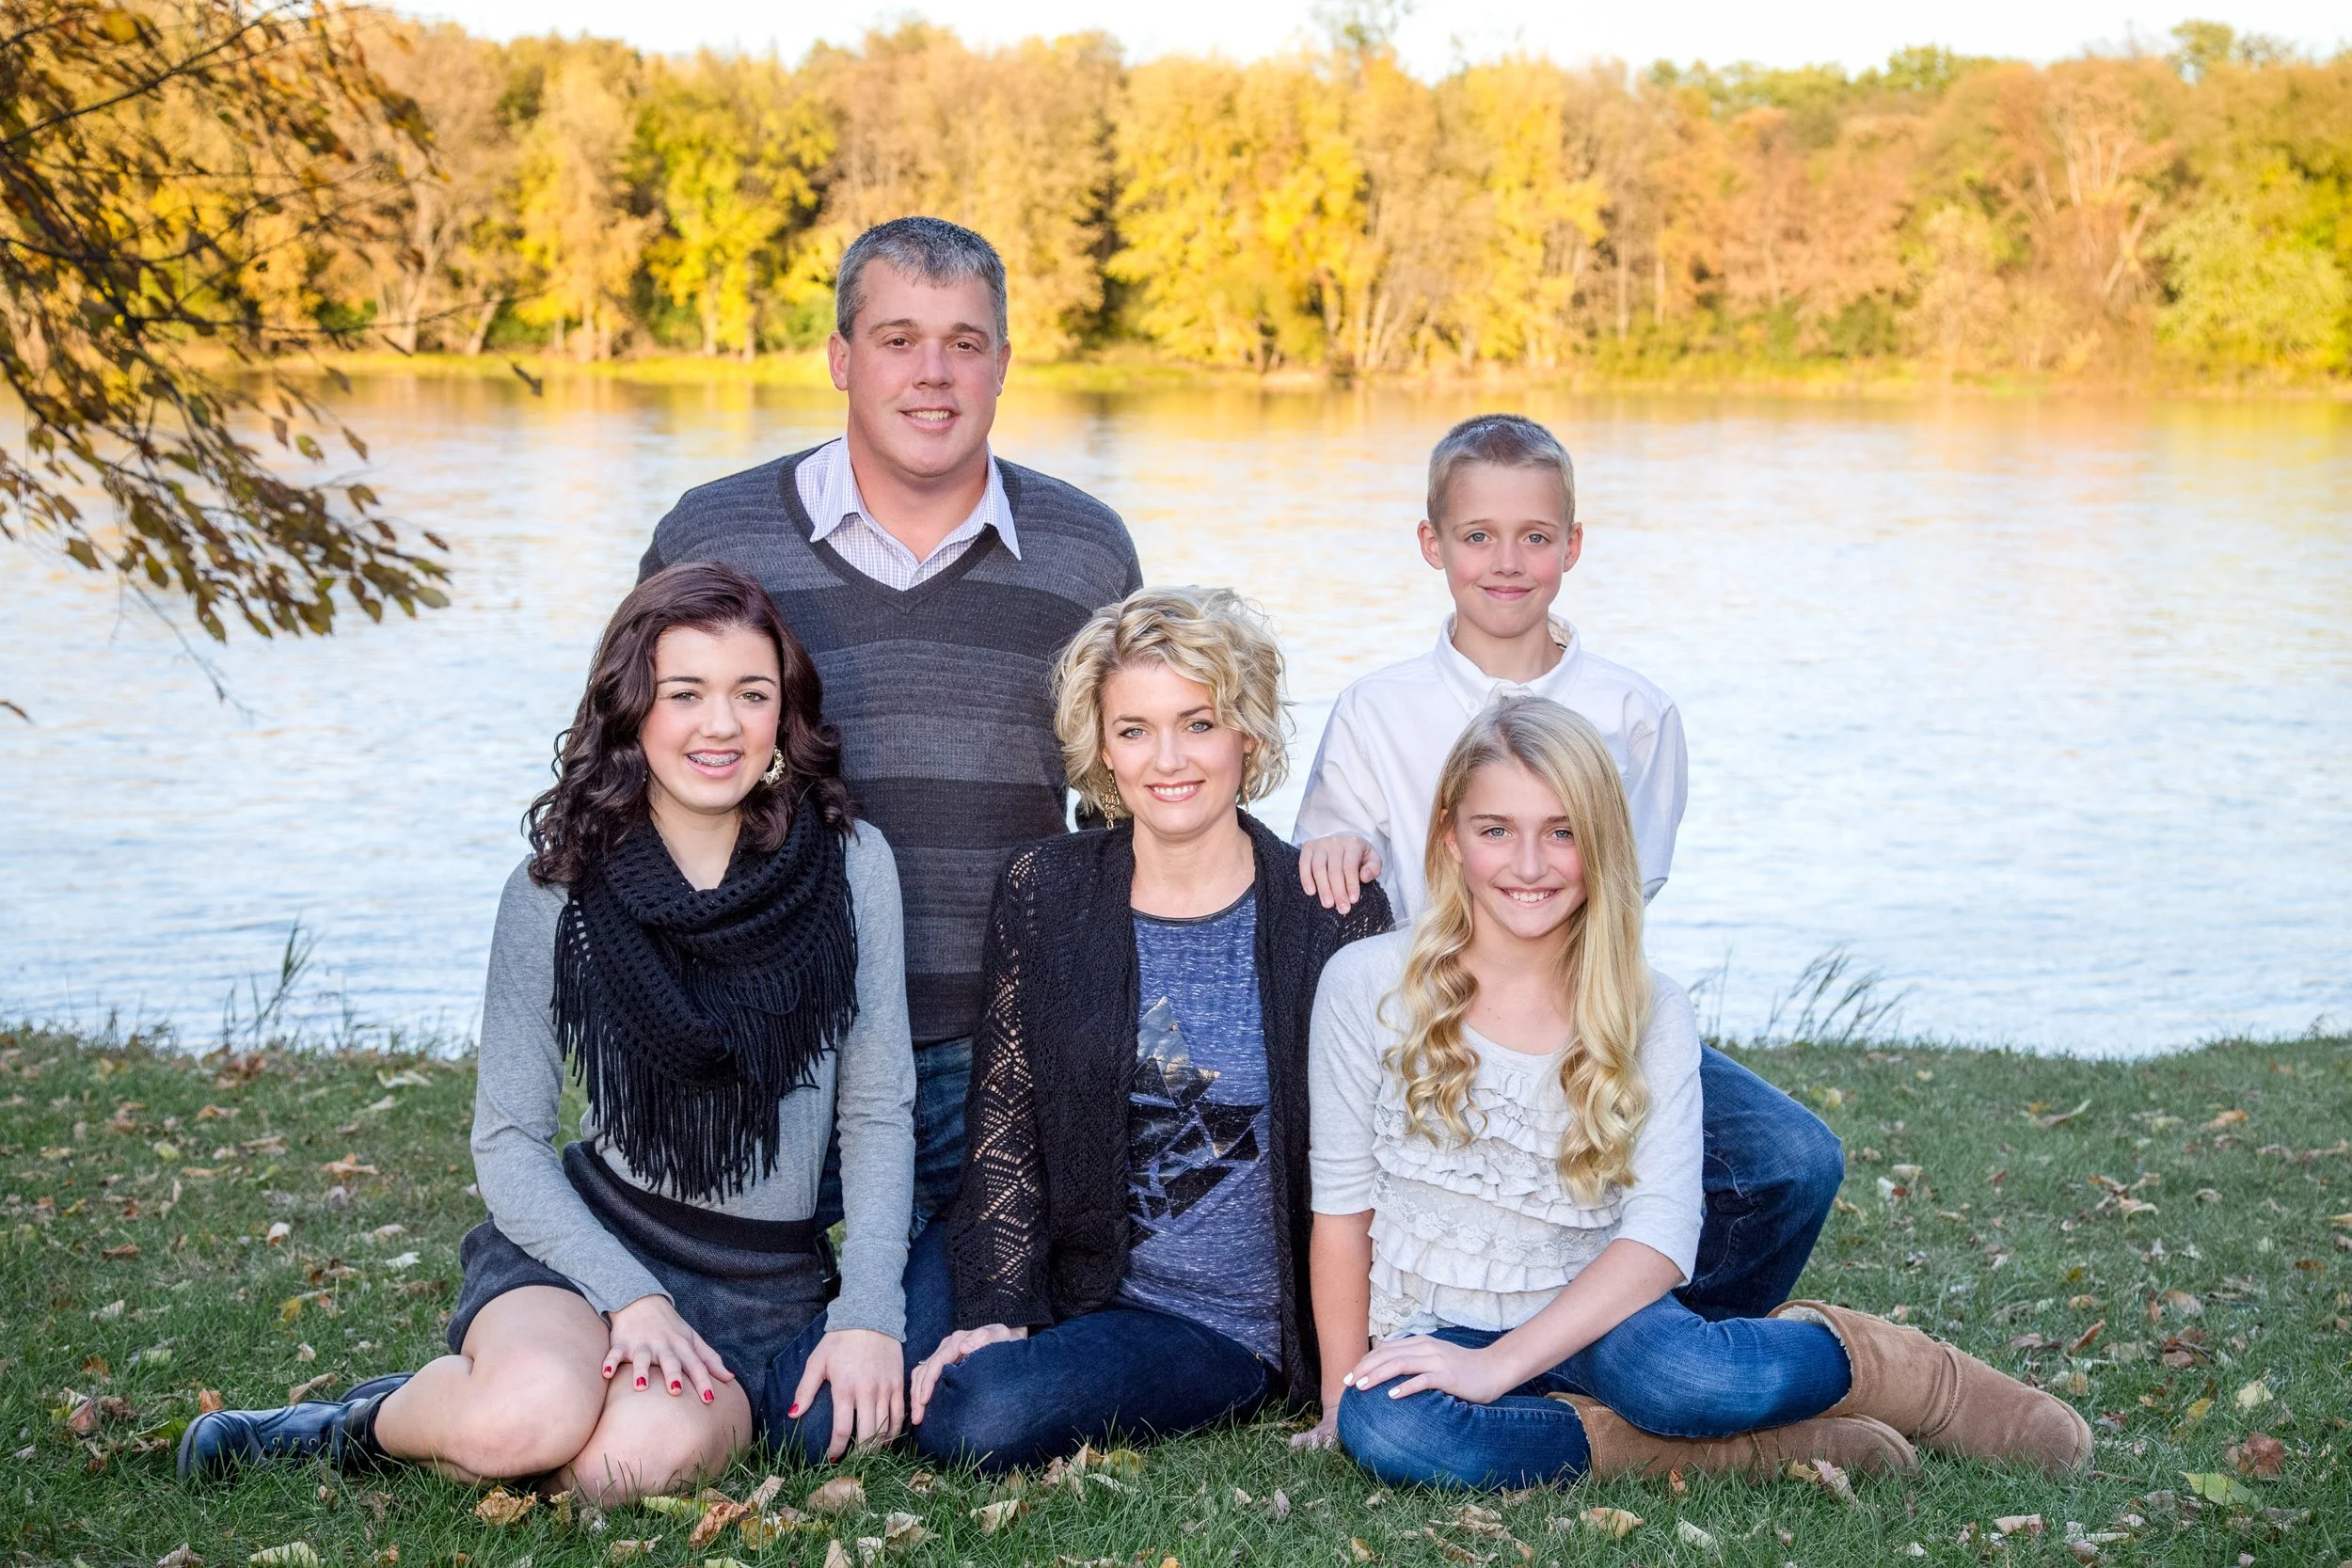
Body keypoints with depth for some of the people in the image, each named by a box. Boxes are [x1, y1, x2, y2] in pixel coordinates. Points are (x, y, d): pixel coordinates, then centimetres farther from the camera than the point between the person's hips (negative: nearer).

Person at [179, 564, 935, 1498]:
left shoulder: (849, 863, -3)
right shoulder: (556, 893, -5)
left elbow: (878, 1113, 1)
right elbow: (507, 1142, -3)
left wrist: (868, 1312, -10)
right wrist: (630, 1297, -17)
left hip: (768, 1285, 0)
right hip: (592, 1241, 0)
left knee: (637, 1456, -32)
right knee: (530, 1413, -34)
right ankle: (375, 1423, -1)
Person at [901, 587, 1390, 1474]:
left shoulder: (1334, 915, -2)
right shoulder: (1044, 896, 4)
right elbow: (1003, 1135, 3)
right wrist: (999, 1313, -9)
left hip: (1255, 1328, -4)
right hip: (1099, 1298, 4)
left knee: (984, 1421, -27)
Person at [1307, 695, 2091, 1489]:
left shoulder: (1651, 1013, -2)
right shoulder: (1368, 986, -4)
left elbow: (1662, 1232, -12)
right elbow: (1342, 1206, 2)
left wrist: (1499, 1364, -22)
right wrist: (1344, 1398, -2)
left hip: (1593, 1322, 0)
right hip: (1433, 1340, 0)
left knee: (1682, 1373, -37)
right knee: (1383, 1430, -37)